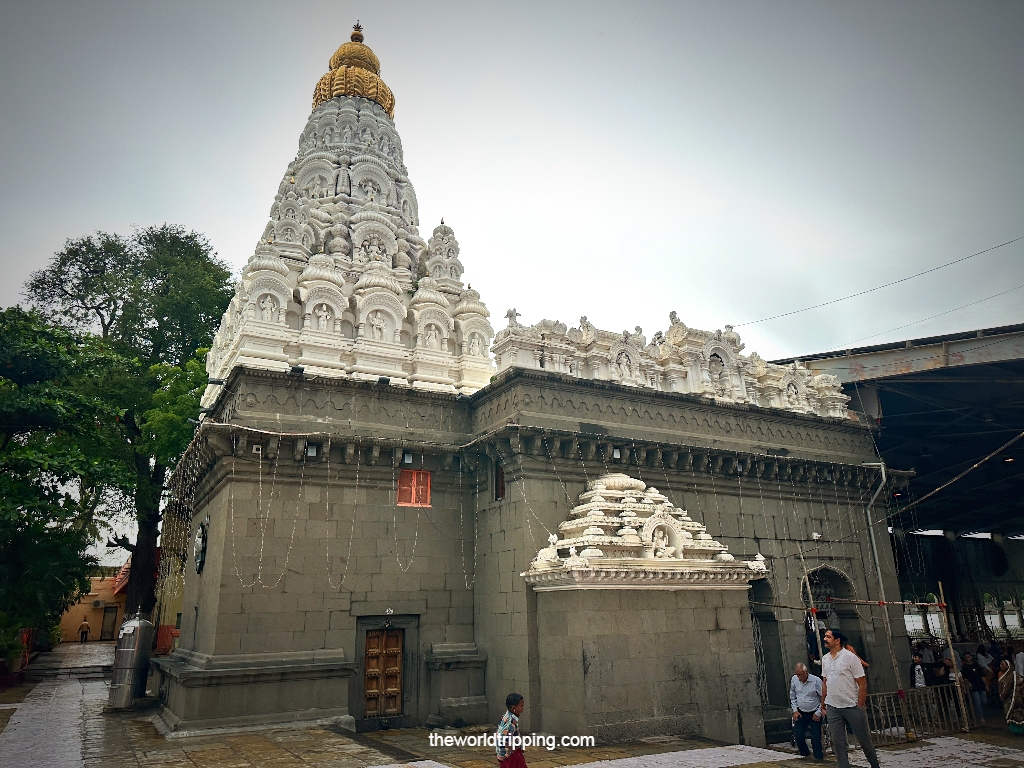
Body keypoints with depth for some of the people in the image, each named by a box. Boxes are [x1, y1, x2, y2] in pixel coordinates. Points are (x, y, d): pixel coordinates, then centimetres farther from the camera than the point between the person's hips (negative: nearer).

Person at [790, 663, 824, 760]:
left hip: (814, 714, -3)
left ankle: (819, 758, 8)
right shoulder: (794, 680, 0)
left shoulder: (816, 681, -15)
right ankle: (804, 755, 17)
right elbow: (792, 697, 12)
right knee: (798, 735, -4)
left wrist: (818, 713, -8)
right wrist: (795, 711, 4)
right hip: (800, 713, 4)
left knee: (816, 738, -7)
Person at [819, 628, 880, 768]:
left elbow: (862, 683, -10)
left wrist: (860, 706, -12)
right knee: (837, 743, 4)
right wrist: (823, 704, 12)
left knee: (864, 740, 9)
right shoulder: (825, 659, 8)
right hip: (832, 708, 5)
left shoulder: (850, 657, -10)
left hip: (852, 706, -5)